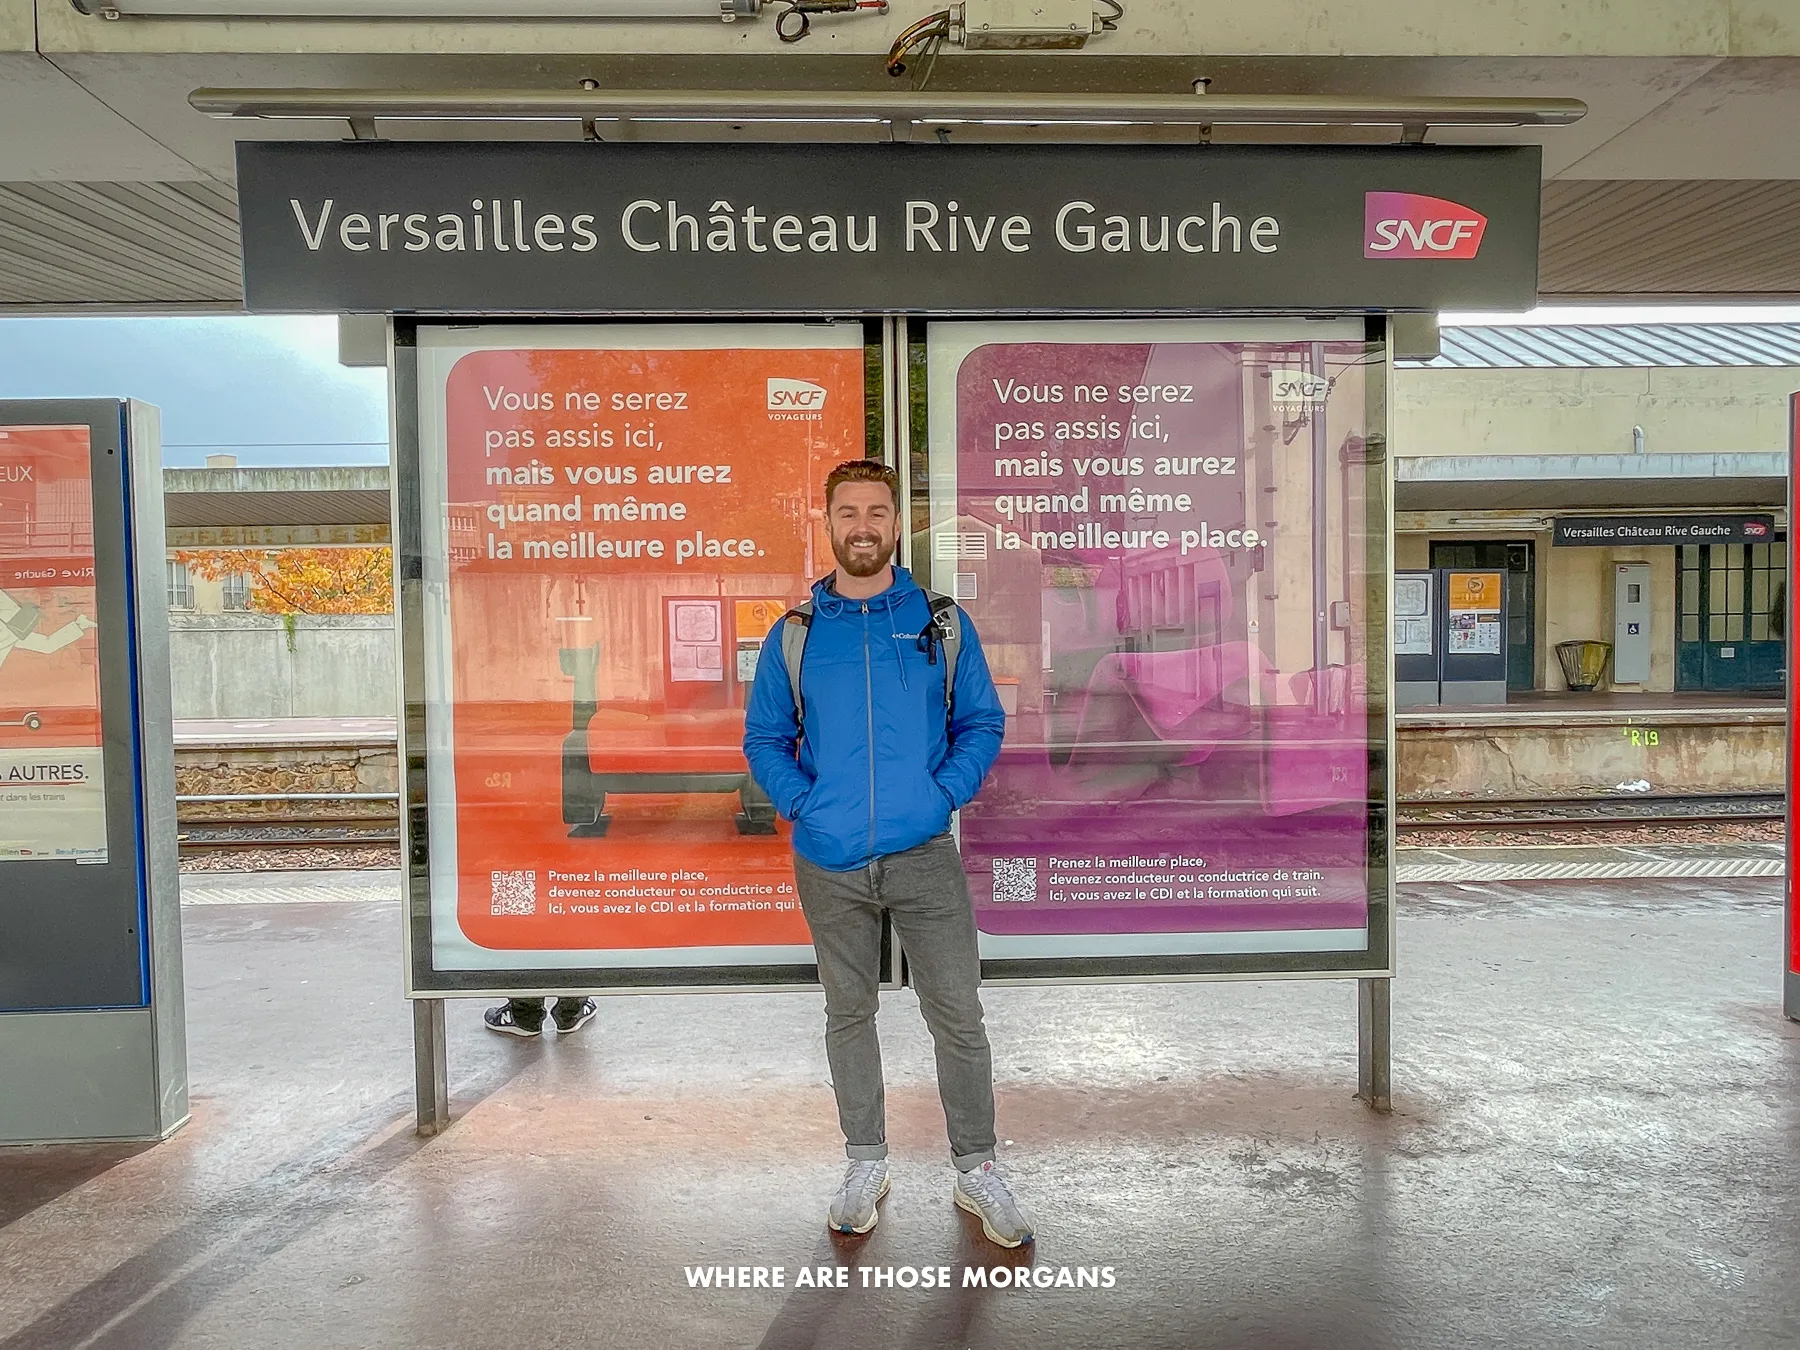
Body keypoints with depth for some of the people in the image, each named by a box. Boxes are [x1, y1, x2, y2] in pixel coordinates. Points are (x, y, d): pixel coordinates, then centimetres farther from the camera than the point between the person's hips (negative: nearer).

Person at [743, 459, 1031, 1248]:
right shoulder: (794, 633, 5)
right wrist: (803, 803, -7)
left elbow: (982, 723, 6)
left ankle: (976, 1168, 21)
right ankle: (866, 1164, 30)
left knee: (958, 1015, 3)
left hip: (924, 854, -1)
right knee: (849, 1013, 14)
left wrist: (945, 792, -9)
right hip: (829, 862, 1)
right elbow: (763, 737, 8)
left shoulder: (942, 623, 4)